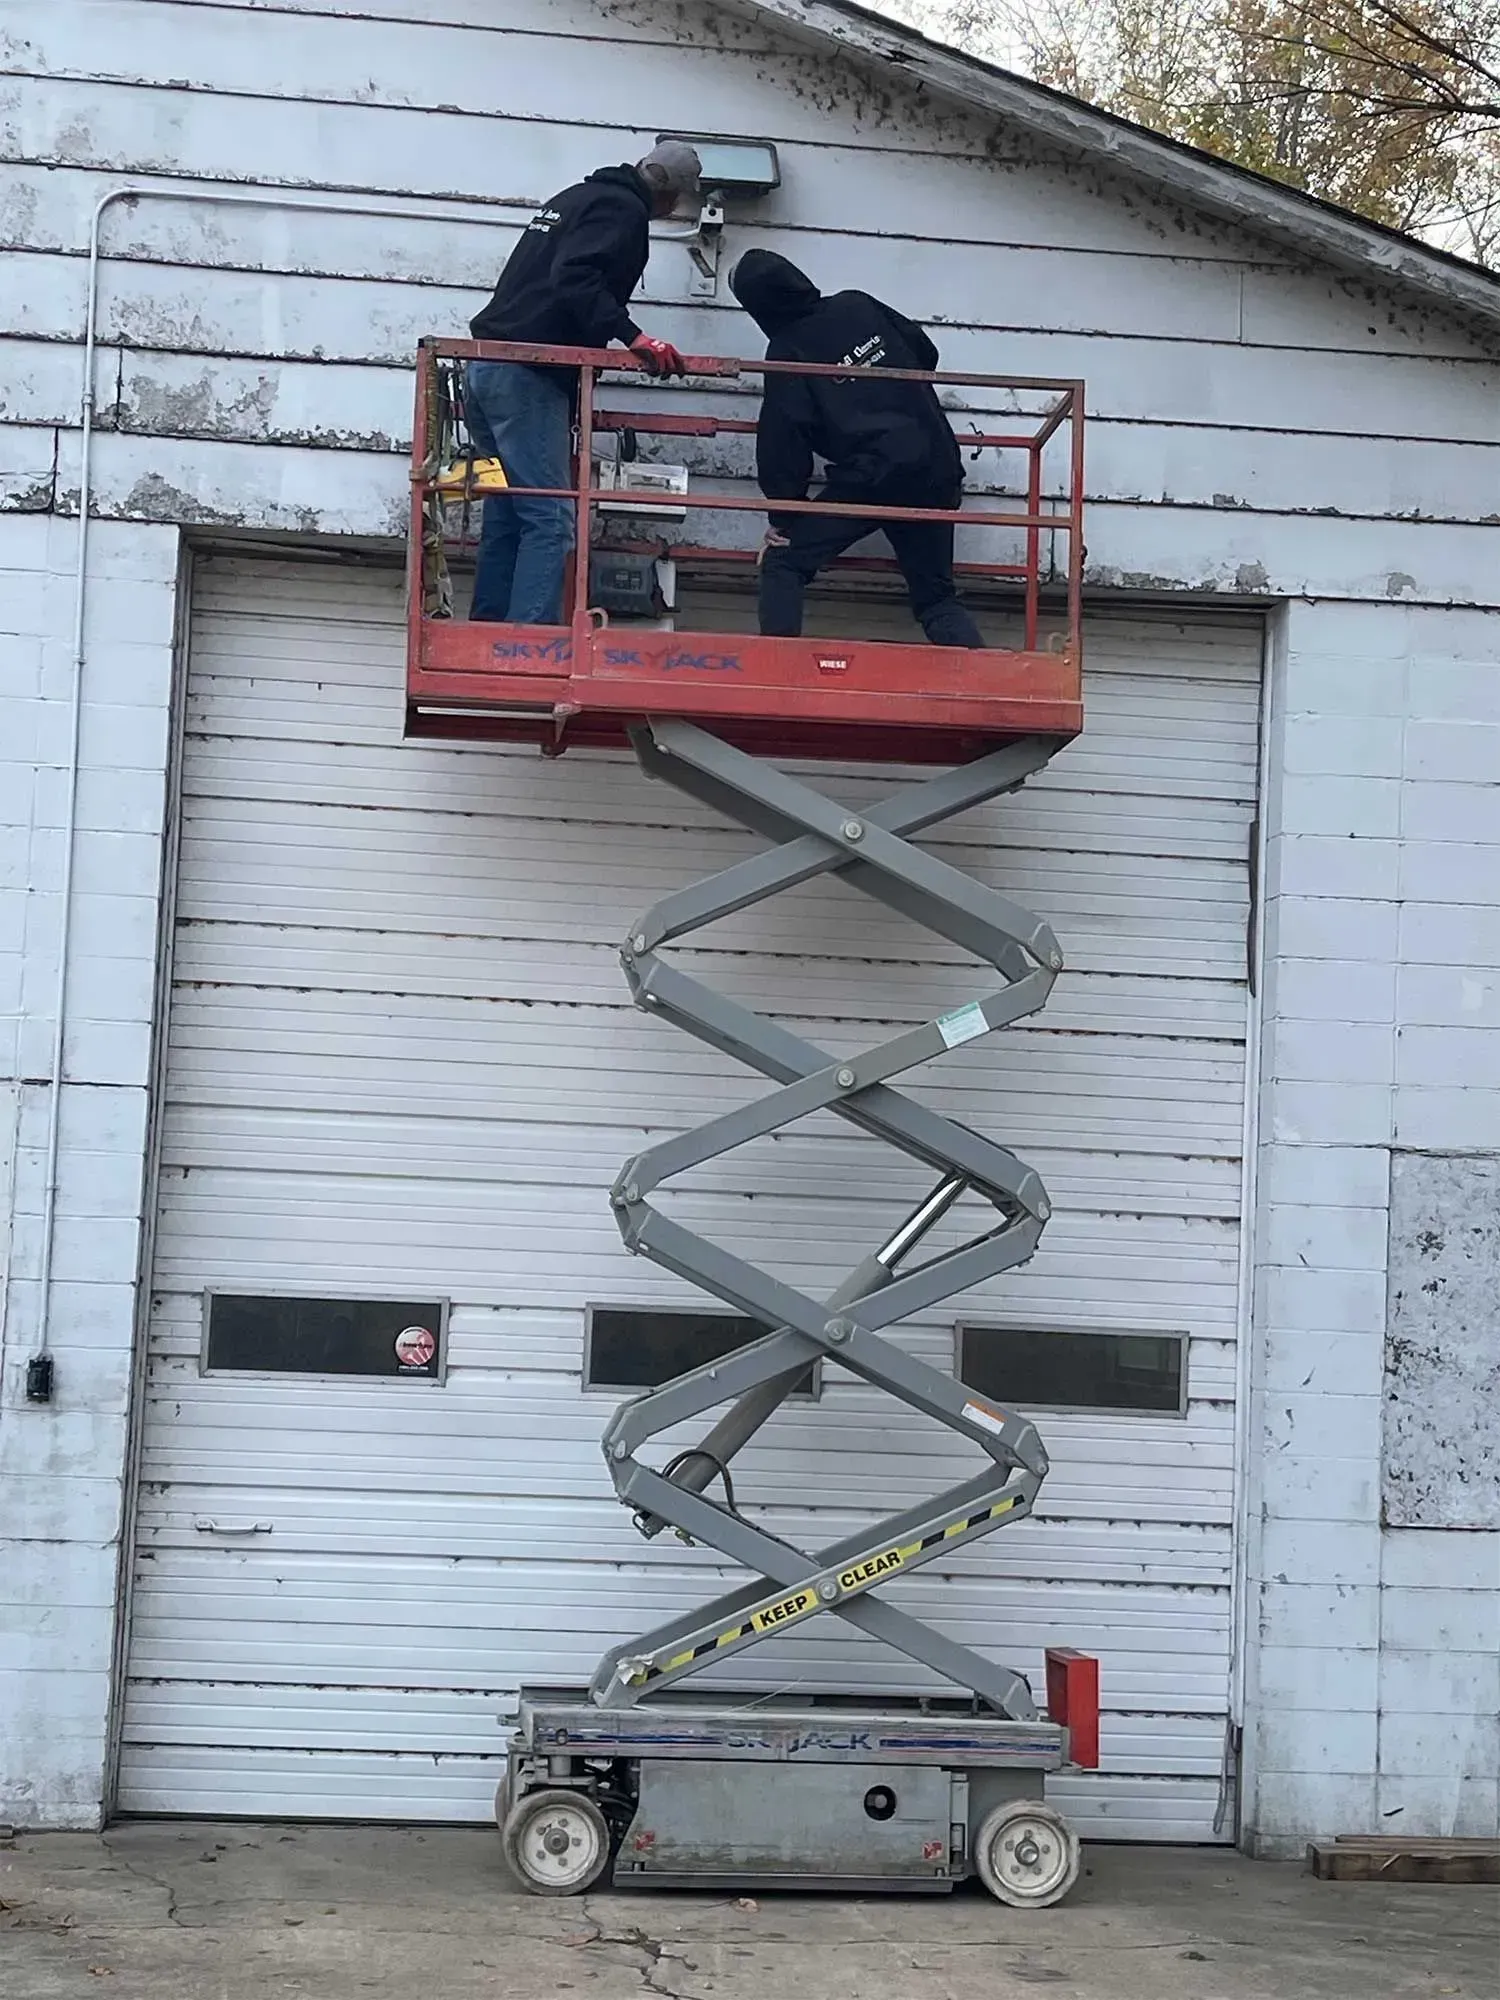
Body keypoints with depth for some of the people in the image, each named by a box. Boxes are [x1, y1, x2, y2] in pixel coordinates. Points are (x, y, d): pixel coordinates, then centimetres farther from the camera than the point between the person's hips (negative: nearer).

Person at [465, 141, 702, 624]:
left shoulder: (577, 197, 26)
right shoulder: (623, 209, -3)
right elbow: (575, 280, -19)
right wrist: (633, 337, -24)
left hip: (486, 366, 10)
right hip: (529, 376, -9)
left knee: (505, 519, 12)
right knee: (549, 522, -12)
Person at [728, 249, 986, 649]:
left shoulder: (786, 354, -2)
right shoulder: (857, 305, 9)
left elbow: (783, 447, -2)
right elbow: (924, 352, 20)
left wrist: (781, 518, 8)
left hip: (866, 480, -5)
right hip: (937, 471, 5)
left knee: (783, 564, 8)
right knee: (936, 596, 14)